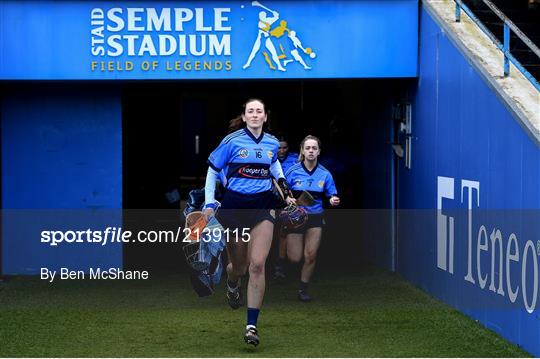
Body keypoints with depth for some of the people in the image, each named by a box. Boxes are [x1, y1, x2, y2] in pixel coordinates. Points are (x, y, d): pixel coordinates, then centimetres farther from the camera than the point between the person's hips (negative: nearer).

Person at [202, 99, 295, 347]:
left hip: (263, 206, 2)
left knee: (257, 265, -13)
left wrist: (285, 191, 24)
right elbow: (212, 170, 3)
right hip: (235, 205, -1)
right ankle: (232, 286, 48)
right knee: (239, 266, 7)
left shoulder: (272, 143, 6)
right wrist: (209, 203, -3)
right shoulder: (232, 141, -6)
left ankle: (252, 325, -10)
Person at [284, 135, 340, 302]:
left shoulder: (325, 174, -3)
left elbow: (331, 195, 5)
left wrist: (333, 200, -17)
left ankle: (303, 289, 15)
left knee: (311, 256, -4)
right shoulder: (293, 172, -7)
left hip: (315, 217, 1)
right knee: (294, 258, -1)